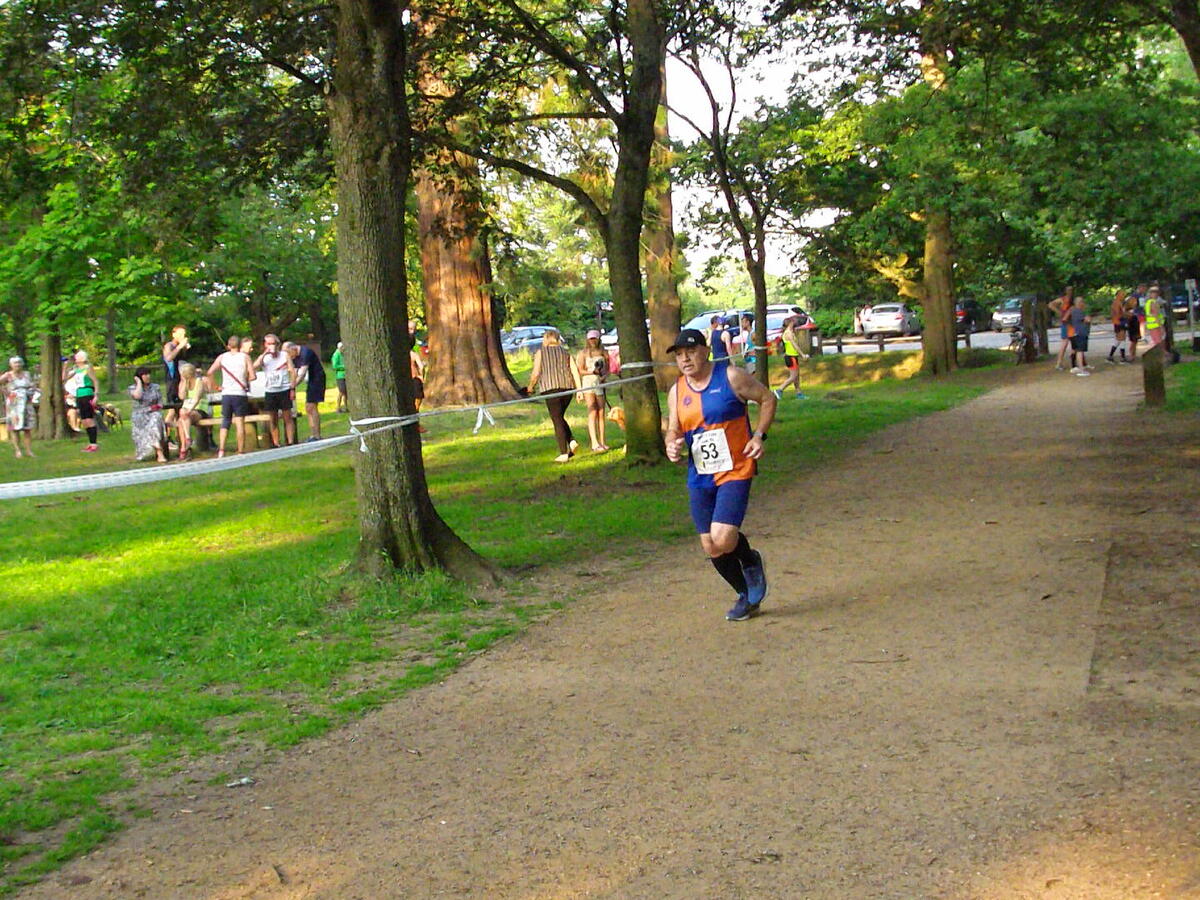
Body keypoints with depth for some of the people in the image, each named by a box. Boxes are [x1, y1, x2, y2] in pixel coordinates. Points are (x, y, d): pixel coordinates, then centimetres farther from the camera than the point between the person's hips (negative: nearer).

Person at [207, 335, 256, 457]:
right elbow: (252, 376, -9)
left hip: (226, 394, 2)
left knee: (225, 421, 12)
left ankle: (221, 450, 0)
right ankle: (240, 452, 1)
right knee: (240, 423, 1)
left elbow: (210, 372, -1)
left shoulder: (222, 357, 6)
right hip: (240, 393, -2)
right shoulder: (245, 357, -1)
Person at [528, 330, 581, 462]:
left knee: (557, 420, -2)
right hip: (567, 386, 4)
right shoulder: (565, 352, 15)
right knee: (560, 417, 20)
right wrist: (579, 389, 4)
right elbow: (575, 371, 6)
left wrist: (531, 386, 14)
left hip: (551, 388, -4)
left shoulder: (540, 352, 4)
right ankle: (572, 441, 0)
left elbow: (536, 373, -3)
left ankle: (563, 453, -6)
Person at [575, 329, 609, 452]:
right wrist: (592, 372, -17)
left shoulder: (603, 352, 14)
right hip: (588, 383, -4)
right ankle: (595, 443, -23)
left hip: (600, 383, 4)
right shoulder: (583, 353, 4)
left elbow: (607, 368, 14)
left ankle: (602, 442, 10)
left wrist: (604, 375, -7)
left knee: (601, 413, 3)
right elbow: (580, 370, -1)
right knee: (592, 413, -15)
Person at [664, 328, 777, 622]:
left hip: (735, 471, -5)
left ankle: (751, 561, 15)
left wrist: (759, 435, -9)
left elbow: (768, 399, 3)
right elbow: (673, 431, 14)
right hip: (699, 477, 5)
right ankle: (746, 596, 30)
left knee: (723, 539, -21)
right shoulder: (677, 391, 6)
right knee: (711, 547, 6)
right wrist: (672, 446, -9)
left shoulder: (731, 377, -8)